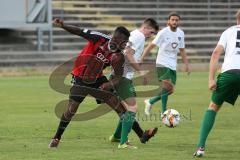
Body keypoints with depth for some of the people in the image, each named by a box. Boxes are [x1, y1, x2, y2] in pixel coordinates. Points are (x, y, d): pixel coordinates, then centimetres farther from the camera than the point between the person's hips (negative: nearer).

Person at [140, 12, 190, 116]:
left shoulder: (180, 33, 7)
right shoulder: (163, 32, -10)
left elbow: (182, 50, 18)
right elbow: (152, 45, -9)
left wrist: (186, 64, 11)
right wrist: (141, 59, -14)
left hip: (173, 65, 7)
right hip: (162, 63, -7)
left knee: (170, 90, 6)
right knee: (167, 86, -20)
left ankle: (150, 102, 25)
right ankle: (164, 112, -9)